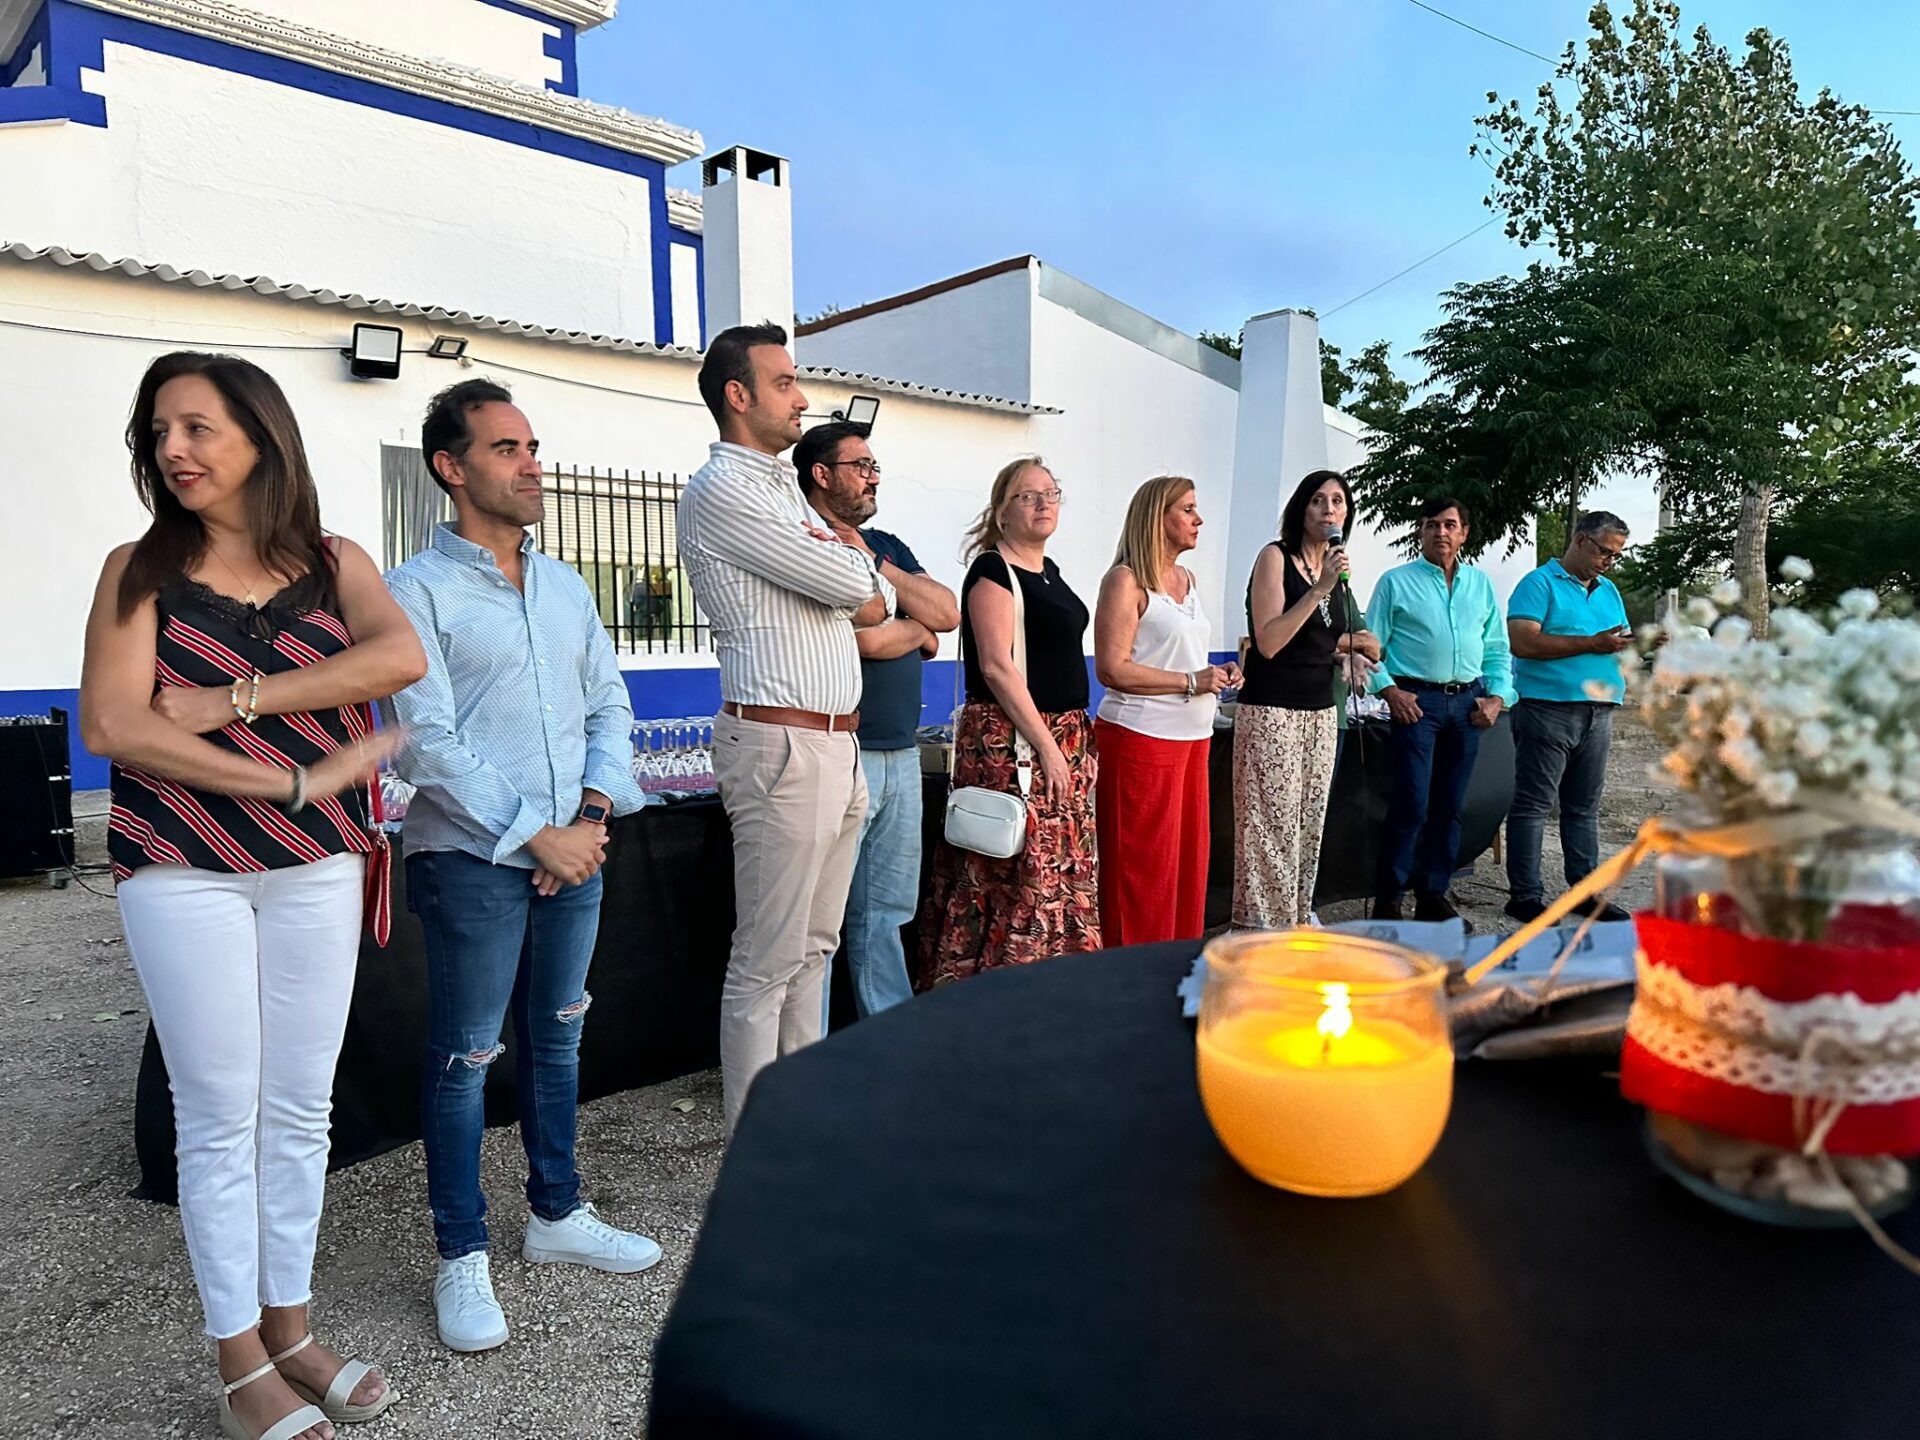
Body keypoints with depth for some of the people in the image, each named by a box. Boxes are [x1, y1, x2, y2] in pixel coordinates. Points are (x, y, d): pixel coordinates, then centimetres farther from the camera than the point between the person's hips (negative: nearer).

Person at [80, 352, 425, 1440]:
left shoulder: (334, 563, 5)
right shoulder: (140, 571, 2)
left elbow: (401, 656, -15)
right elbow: (112, 726, -10)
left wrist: (235, 699, -19)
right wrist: (297, 780, -14)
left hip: (317, 867, 2)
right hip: (183, 871, -1)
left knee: (302, 1108, 10)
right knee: (220, 1117, 5)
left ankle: (290, 1327, 27)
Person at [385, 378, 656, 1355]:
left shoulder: (565, 587, 12)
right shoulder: (417, 591, -6)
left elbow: (609, 705, 12)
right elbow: (428, 742, -13)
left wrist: (596, 806, -4)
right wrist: (534, 835, -17)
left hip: (573, 853, 6)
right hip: (472, 861, -5)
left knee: (557, 1039, 16)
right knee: (467, 1057, 5)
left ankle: (556, 1215, 33)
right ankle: (462, 1258, 21)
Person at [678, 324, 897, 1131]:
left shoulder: (786, 490, 21)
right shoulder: (722, 490, -9)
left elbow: (874, 600, 19)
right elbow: (855, 588, -14)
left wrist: (855, 588, -3)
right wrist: (849, 567, 8)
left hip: (839, 742, 9)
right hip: (781, 746, -9)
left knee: (814, 947, 15)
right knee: (767, 963, -2)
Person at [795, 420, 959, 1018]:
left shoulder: (888, 546, 18)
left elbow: (948, 613, 4)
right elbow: (867, 639, -18)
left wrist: (873, 563, -6)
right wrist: (920, 630, 3)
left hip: (902, 754, 8)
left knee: (886, 912, 15)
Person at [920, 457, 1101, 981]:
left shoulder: (1048, 571, 18)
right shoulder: (993, 570, -9)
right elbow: (997, 667, -17)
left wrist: (1079, 738, 17)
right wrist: (1047, 746, -19)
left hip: (1064, 736, 9)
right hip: (1011, 740, -9)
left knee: (1068, 870, 10)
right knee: (1022, 875, -8)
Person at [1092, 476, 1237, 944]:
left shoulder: (1186, 579, 16)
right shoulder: (1126, 580, -9)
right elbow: (1112, 669, -18)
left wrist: (1218, 675, 8)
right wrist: (1191, 682, -15)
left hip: (1192, 736, 8)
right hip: (1142, 738, -8)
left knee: (1189, 861, 11)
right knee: (1143, 870, -3)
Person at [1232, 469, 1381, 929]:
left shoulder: (1337, 567, 13)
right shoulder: (1276, 557, -7)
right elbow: (1268, 642, -16)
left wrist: (1351, 645, 7)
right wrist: (1318, 589, -19)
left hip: (1322, 712, 7)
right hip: (1273, 712, -7)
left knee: (1309, 825, 10)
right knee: (1272, 827, -7)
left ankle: (1298, 920, 20)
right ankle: (1263, 927, 1)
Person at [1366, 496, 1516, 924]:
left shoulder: (1481, 583, 16)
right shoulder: (1396, 581, 4)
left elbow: (1497, 650, 18)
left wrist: (1497, 696, 4)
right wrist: (1388, 689, -13)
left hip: (1468, 703, 5)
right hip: (1416, 700, -5)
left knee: (1449, 807, 8)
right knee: (1411, 806, -10)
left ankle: (1433, 897, 18)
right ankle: (1388, 901, -1)